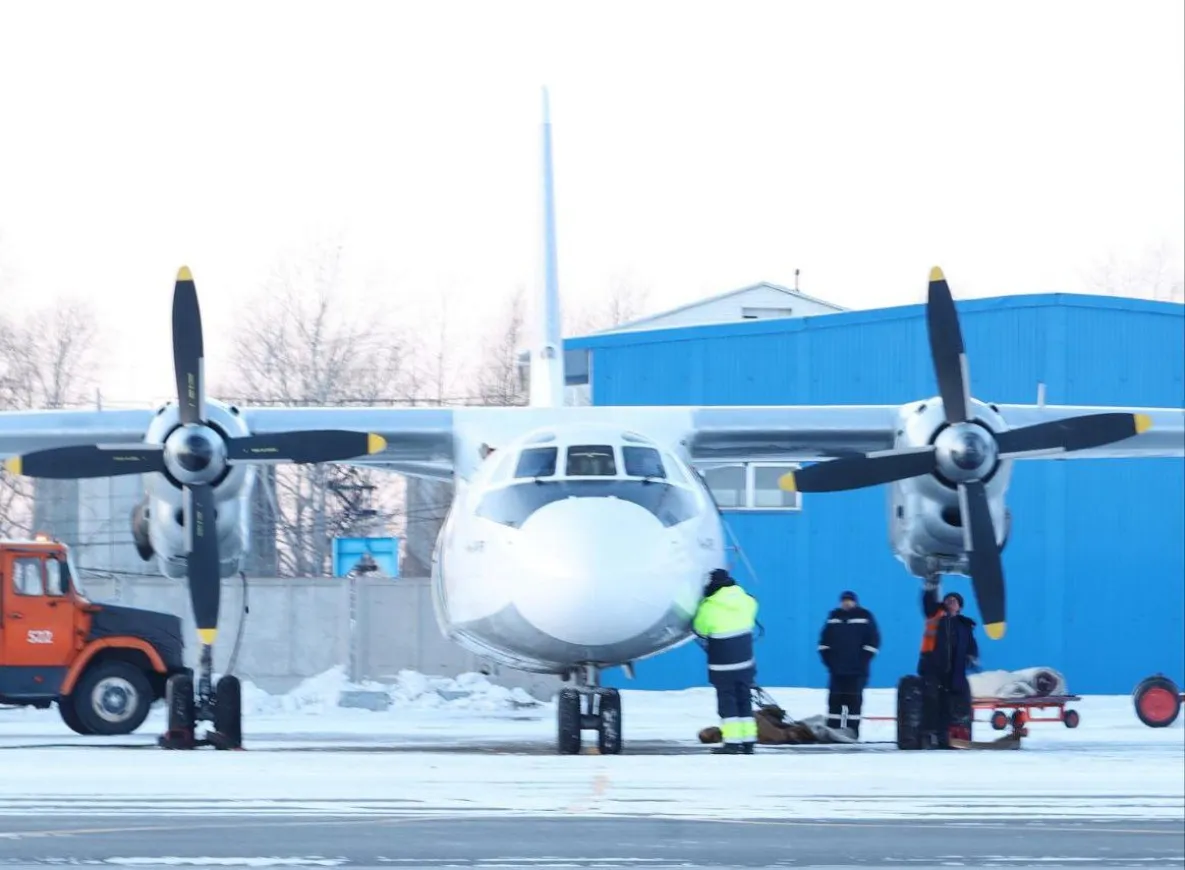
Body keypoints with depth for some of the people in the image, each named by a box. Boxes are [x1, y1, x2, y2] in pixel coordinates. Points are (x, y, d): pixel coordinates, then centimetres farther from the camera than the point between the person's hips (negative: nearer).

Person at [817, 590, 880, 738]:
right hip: (836, 668, 3)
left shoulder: (864, 616, 0)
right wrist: (826, 657, 3)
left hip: (856, 670, -3)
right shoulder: (834, 617, 11)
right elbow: (824, 640, 14)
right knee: (835, 699, 2)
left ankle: (852, 731, -2)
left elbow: (873, 639, -2)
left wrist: (864, 658, -8)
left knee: (854, 700, -4)